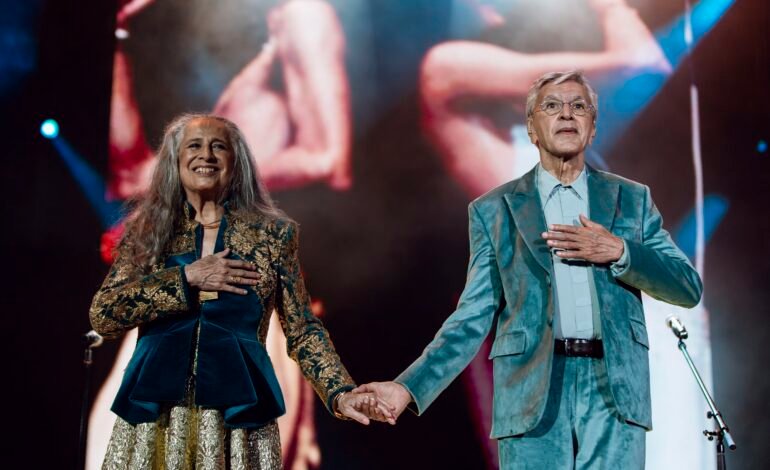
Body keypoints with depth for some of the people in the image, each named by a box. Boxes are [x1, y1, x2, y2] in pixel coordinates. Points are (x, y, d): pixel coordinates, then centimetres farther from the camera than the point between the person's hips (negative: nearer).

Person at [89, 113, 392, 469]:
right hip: (154, 419, 1)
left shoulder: (272, 234, 3)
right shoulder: (146, 230, 6)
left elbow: (302, 330, 3)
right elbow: (102, 316, -4)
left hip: (238, 420, 0)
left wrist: (339, 393, -12)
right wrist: (187, 278, -11)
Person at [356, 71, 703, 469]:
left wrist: (619, 251, -9)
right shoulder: (493, 210, 9)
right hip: (532, 396, -1)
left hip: (616, 391, 1)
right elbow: (473, 317, 6)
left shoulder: (631, 199, 13)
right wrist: (409, 387, -6)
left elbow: (689, 289, 8)